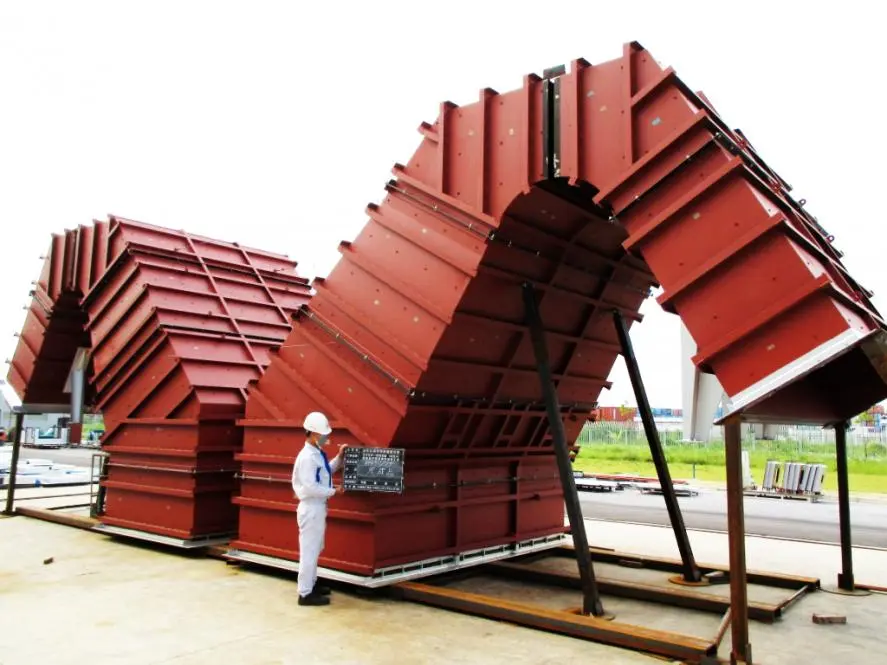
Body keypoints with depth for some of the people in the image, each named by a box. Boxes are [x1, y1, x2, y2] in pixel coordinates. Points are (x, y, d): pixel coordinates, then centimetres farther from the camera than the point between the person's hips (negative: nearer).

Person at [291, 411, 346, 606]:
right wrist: (333, 491, -17)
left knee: (315, 549, 20)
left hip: (318, 507, 10)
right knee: (309, 550, -3)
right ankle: (305, 593, 5)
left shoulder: (317, 454, 9)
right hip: (311, 508, -10)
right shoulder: (307, 457, -21)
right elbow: (310, 487, -26)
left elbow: (326, 472, 23)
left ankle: (311, 584, 33)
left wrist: (339, 457, 12)